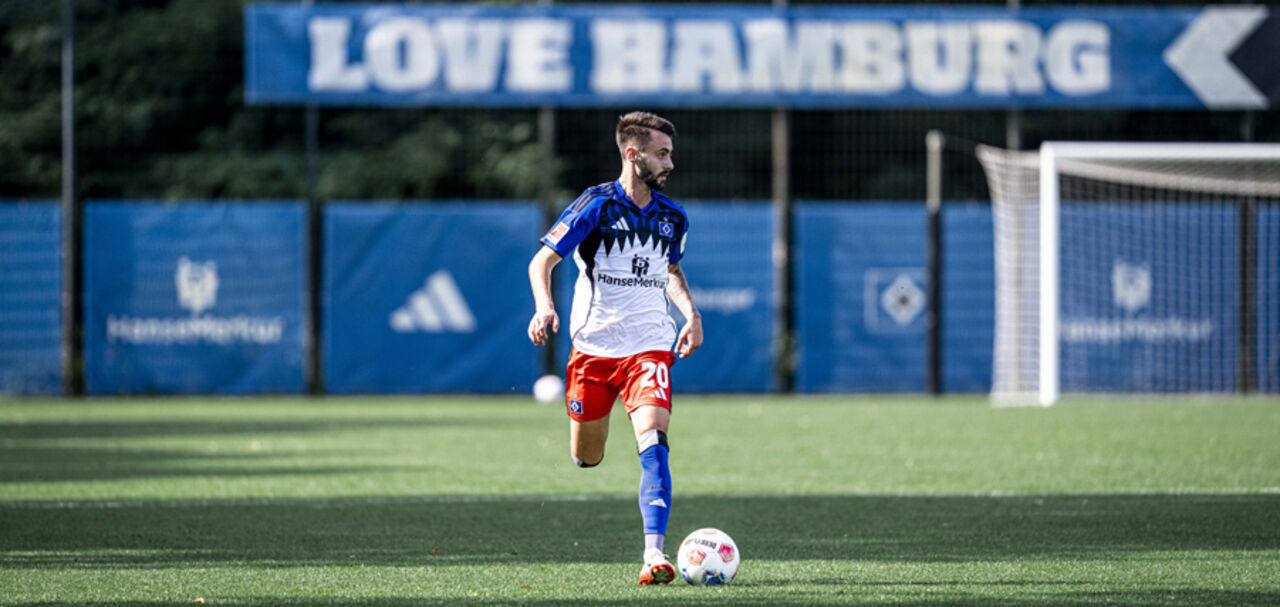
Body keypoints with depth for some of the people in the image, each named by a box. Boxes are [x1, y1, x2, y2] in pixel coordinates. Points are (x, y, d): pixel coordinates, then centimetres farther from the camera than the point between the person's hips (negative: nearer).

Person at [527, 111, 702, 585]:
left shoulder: (672, 218, 6)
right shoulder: (596, 205, -8)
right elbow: (542, 261, -9)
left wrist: (690, 313, 9)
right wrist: (545, 307, -27)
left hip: (649, 346, 2)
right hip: (593, 344, -2)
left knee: (652, 440, -21)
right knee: (585, 459, 8)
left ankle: (654, 553, -29)